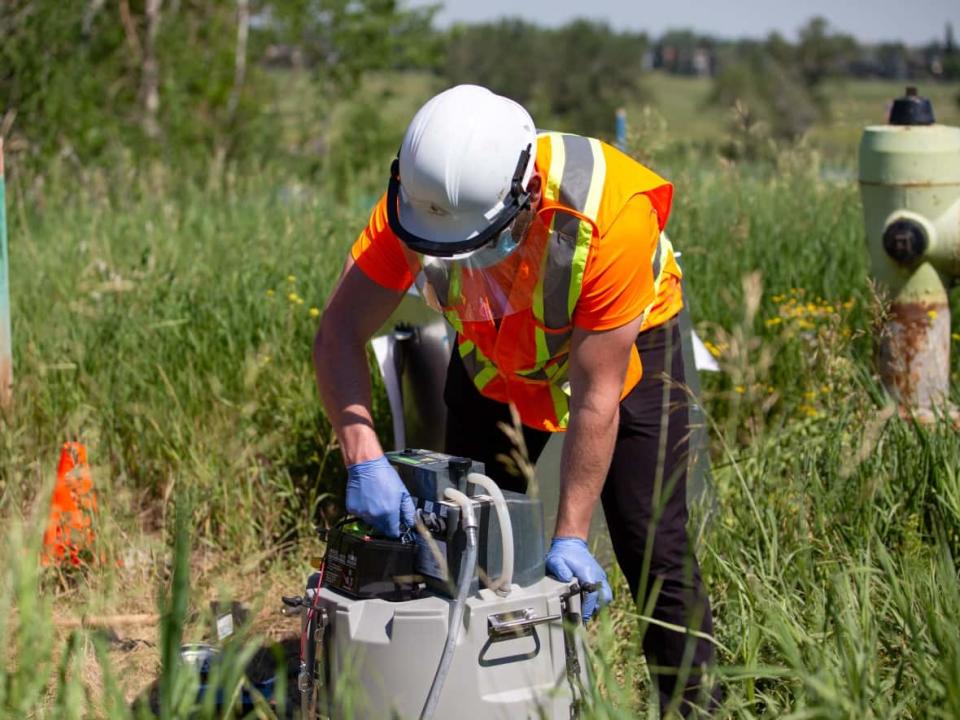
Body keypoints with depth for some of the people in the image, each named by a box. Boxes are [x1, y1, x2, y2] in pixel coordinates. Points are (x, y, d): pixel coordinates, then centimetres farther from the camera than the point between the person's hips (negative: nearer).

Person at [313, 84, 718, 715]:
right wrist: (365, 458, -43)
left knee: (654, 550, -7)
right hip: (495, 357, 4)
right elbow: (341, 332, -29)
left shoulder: (609, 215, -41)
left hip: (625, 344, -3)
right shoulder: (418, 201, -32)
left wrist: (571, 535, -34)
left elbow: (596, 397, -35)